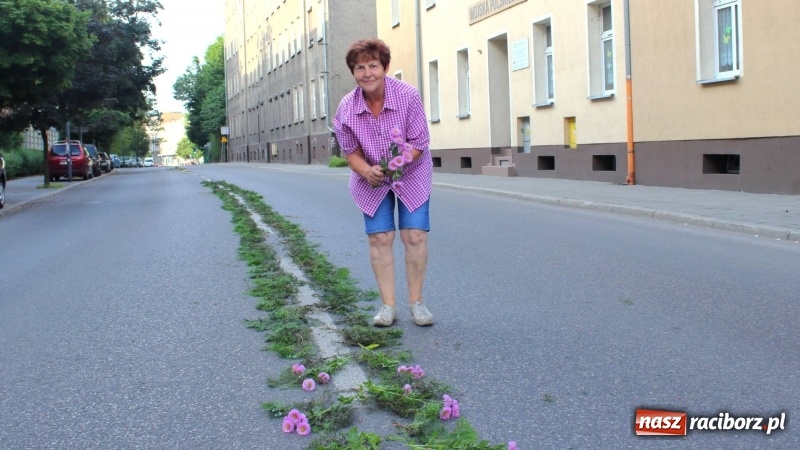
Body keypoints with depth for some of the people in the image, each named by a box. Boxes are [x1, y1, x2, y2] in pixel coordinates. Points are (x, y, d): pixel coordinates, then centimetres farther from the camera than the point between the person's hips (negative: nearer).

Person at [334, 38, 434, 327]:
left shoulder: (408, 96, -22)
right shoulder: (346, 108, -16)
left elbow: (420, 142, -18)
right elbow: (350, 151, -6)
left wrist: (399, 162, -34)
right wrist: (367, 171, -26)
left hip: (412, 175, -1)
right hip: (371, 181, 2)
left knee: (415, 236, -7)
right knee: (379, 238, -2)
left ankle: (416, 302, 8)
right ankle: (388, 306, 8)